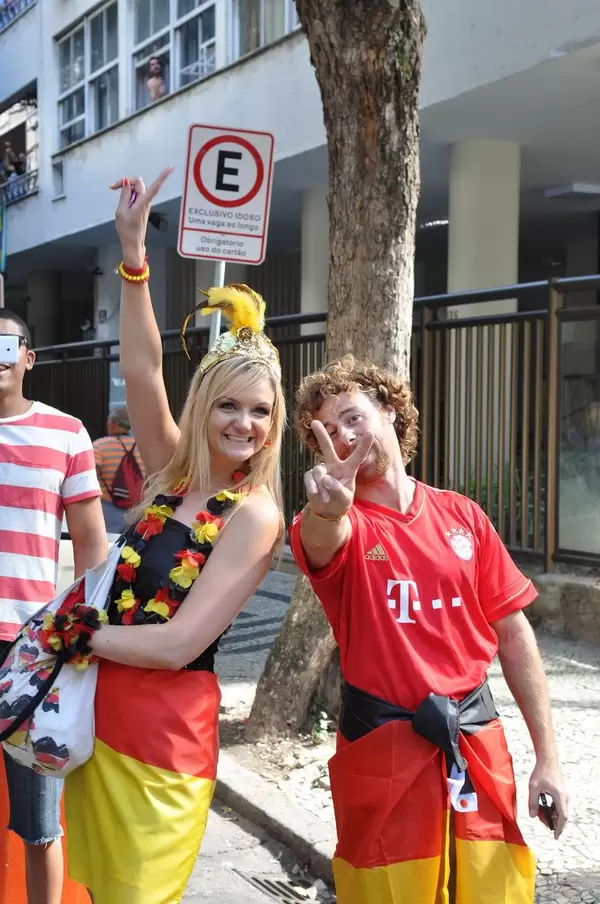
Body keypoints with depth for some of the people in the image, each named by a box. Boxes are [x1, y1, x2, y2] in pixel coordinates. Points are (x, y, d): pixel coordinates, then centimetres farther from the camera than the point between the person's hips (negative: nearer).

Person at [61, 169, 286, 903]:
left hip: (166, 723, -6)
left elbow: (178, 643, -19)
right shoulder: (173, 473, 3)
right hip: (101, 706, 6)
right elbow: (141, 371, -10)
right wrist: (133, 255, -16)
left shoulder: (255, 515, -14)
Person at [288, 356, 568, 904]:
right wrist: (326, 508, -56)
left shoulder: (461, 515, 3)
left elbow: (514, 634, 5)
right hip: (384, 748, -2)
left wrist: (547, 756, 2)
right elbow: (321, 541, -32)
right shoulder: (337, 526, -5)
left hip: (478, 741, 3)